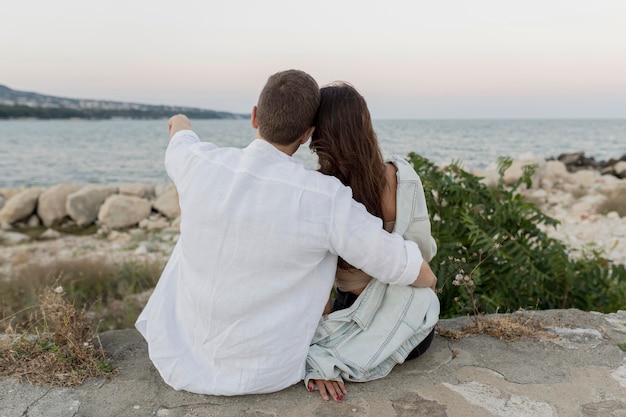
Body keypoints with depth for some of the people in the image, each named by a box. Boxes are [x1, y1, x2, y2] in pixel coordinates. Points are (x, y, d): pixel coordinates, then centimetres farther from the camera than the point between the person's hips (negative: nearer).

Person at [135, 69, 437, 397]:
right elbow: (403, 265, -15)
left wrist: (181, 124, 36)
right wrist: (427, 280, 11)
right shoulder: (325, 199, -26)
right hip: (264, 375, -2)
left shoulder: (201, 163, -17)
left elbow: (180, 143, 11)